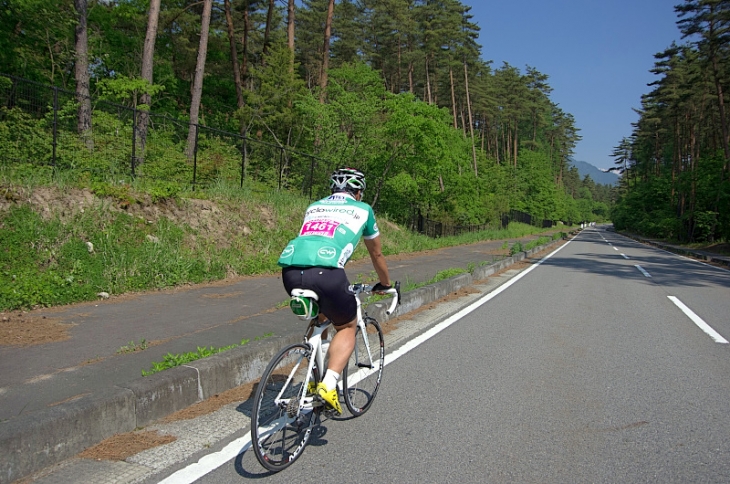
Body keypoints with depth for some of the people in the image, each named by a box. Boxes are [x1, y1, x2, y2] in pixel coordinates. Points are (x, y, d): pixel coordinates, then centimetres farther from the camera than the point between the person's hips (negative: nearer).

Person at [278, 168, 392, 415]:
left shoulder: (314, 207, 32)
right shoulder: (362, 209, 22)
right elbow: (376, 254, 33)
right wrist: (385, 285, 51)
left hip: (290, 270, 5)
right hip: (326, 271, -5)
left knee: (319, 319, 32)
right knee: (347, 327, 19)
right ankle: (328, 385, 1)